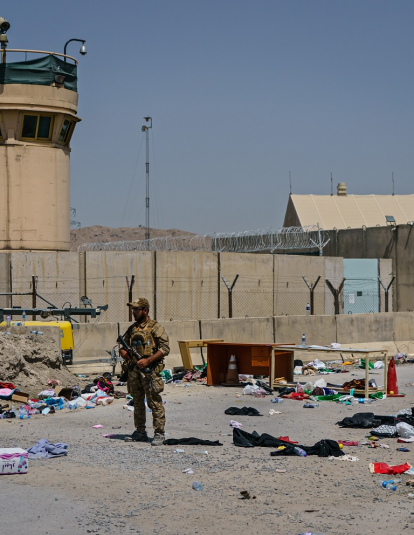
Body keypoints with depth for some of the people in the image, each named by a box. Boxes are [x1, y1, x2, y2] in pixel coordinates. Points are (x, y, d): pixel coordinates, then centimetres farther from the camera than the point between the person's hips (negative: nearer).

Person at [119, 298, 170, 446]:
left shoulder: (156, 327, -4)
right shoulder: (132, 329, 15)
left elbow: (165, 348, -11)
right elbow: (123, 346, 23)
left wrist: (148, 361, -19)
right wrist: (124, 353, -2)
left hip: (150, 371, -7)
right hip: (134, 371, 7)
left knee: (155, 403, -6)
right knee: (137, 403, 12)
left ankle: (159, 434, -2)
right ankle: (140, 432, 19)